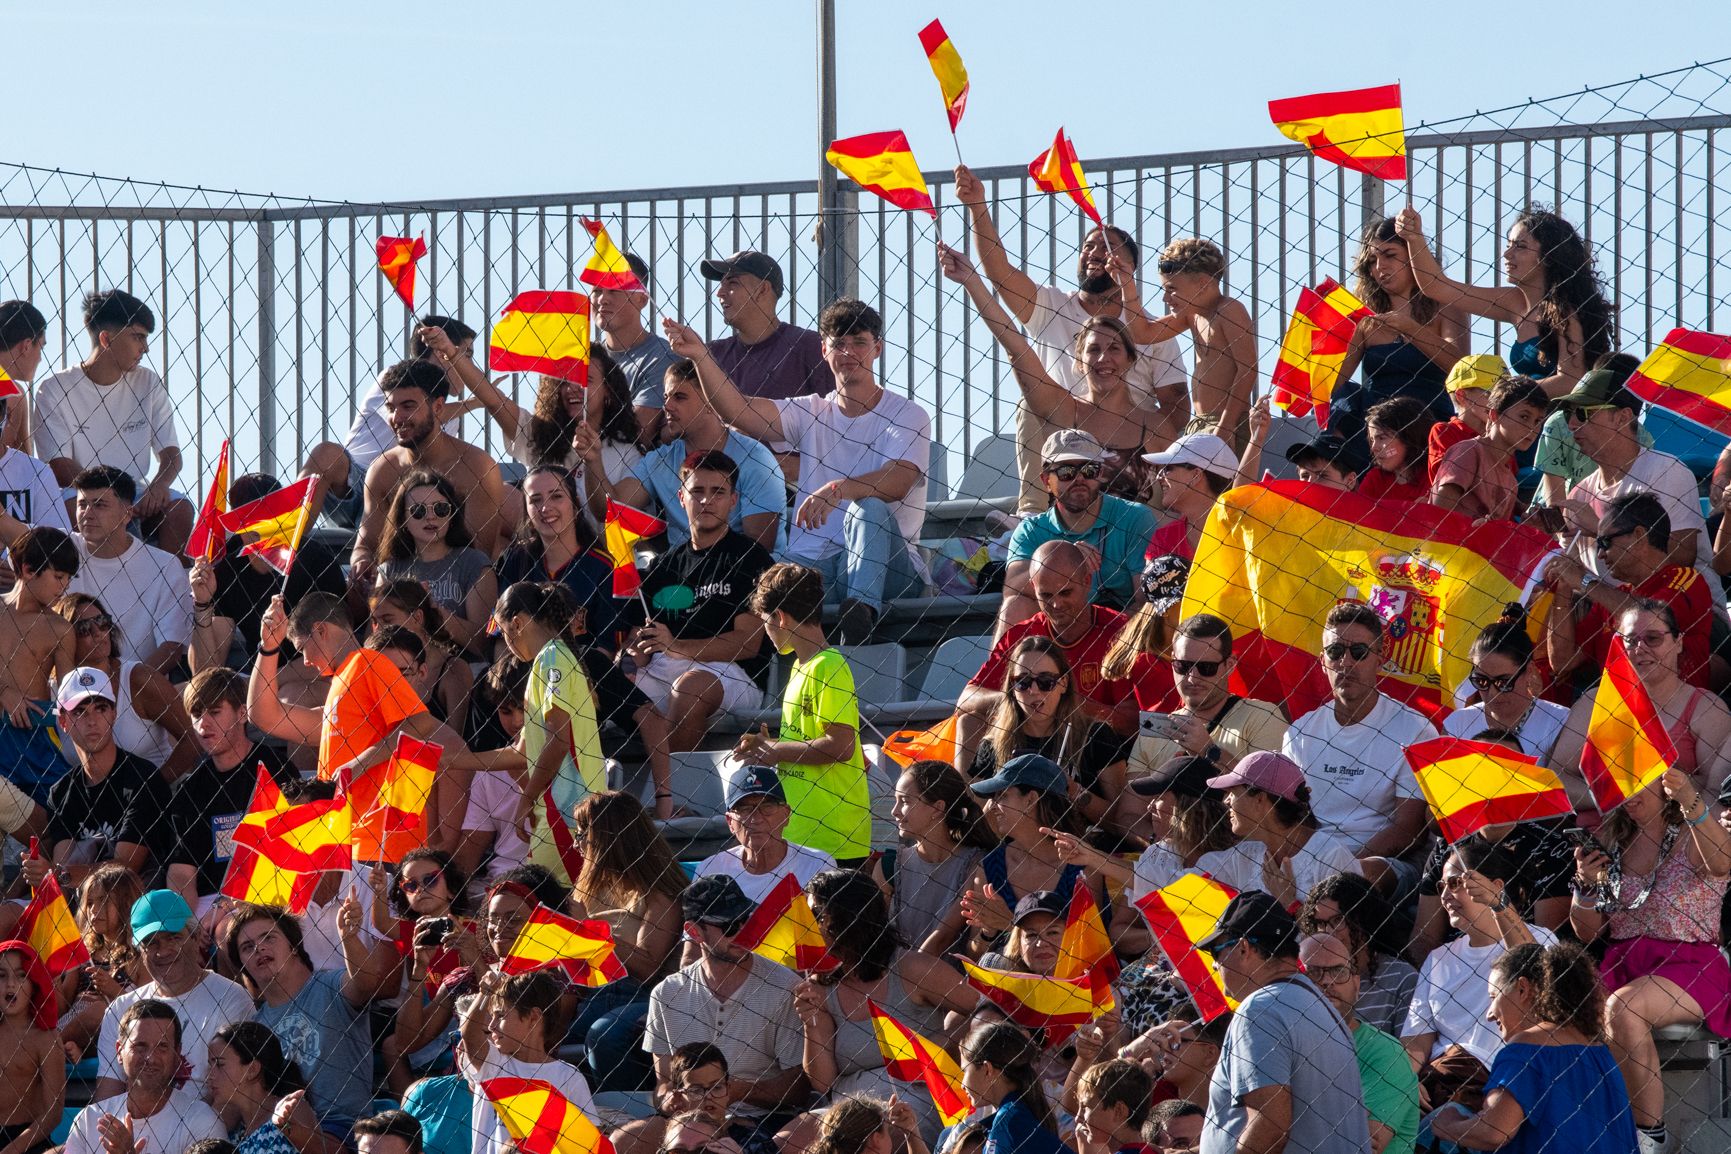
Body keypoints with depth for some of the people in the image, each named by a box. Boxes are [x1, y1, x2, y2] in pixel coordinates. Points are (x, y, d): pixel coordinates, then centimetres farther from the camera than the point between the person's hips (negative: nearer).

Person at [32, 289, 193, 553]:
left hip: (134, 495, 4)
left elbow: (171, 453, 8)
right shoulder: (54, 389, -3)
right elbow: (59, 466, -9)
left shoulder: (148, 384, 9)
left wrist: (159, 485, -17)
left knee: (180, 508, -25)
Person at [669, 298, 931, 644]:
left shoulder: (907, 415, 5)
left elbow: (898, 481, -16)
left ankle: (862, 609, -47)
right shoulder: (811, 413, 18)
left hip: (888, 569, -2)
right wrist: (699, 356, -12)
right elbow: (737, 410, 2)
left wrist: (837, 490, -35)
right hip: (814, 564, 2)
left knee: (868, 507, -37)